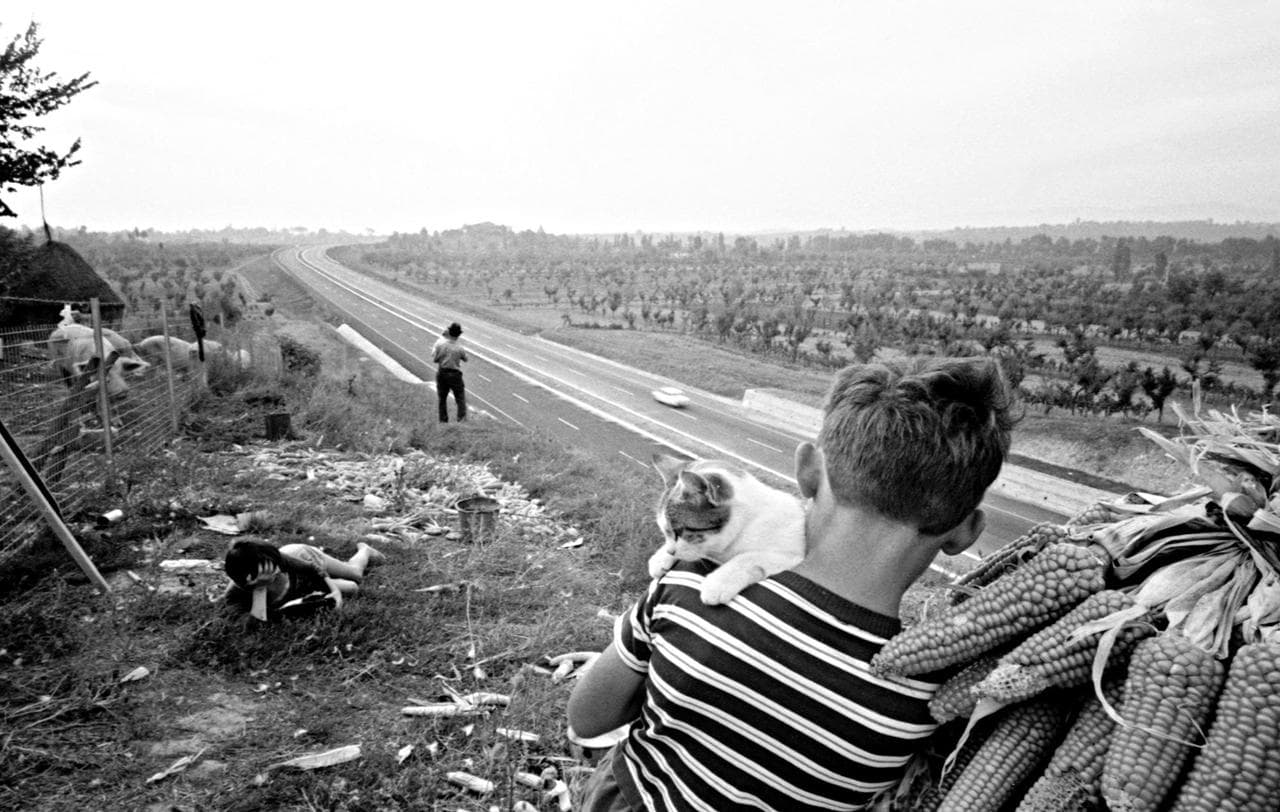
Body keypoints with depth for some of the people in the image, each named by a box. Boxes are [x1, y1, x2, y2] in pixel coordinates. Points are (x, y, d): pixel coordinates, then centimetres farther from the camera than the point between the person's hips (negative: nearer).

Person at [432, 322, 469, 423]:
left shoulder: (440, 343, -12)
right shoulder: (459, 348, -15)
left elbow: (434, 358, -5)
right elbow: (466, 359, 1)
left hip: (441, 373, 3)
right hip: (455, 374, -3)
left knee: (442, 397, 16)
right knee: (460, 397, 7)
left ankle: (443, 420, 21)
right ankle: (461, 418, -2)